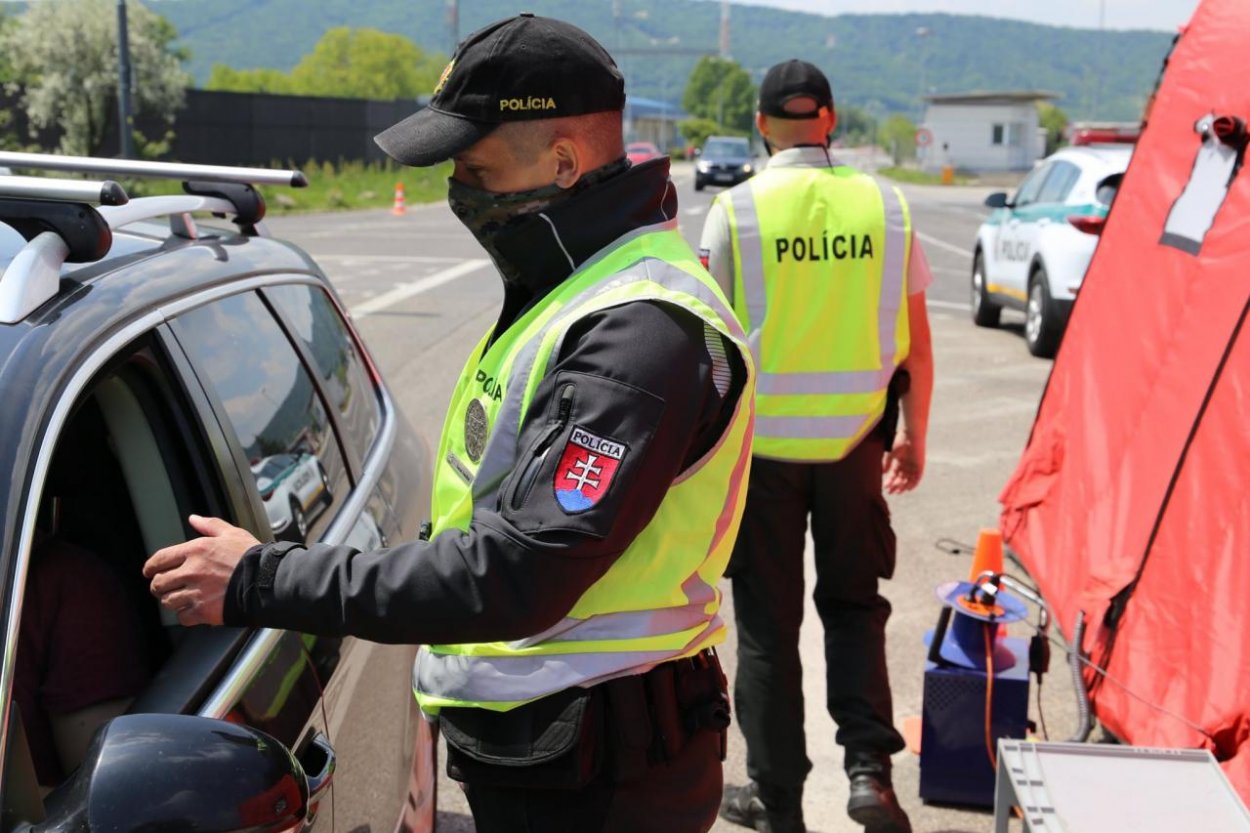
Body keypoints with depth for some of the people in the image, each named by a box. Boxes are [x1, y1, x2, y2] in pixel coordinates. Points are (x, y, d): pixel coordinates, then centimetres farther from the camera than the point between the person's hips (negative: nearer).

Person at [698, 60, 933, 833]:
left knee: (767, 623, 9)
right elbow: (916, 342, 2)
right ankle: (870, 769, 8)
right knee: (854, 603, 19)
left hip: (762, 441, -2)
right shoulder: (885, 205, 0)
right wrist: (913, 437, 14)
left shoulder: (736, 210, -7)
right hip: (854, 440, 2)